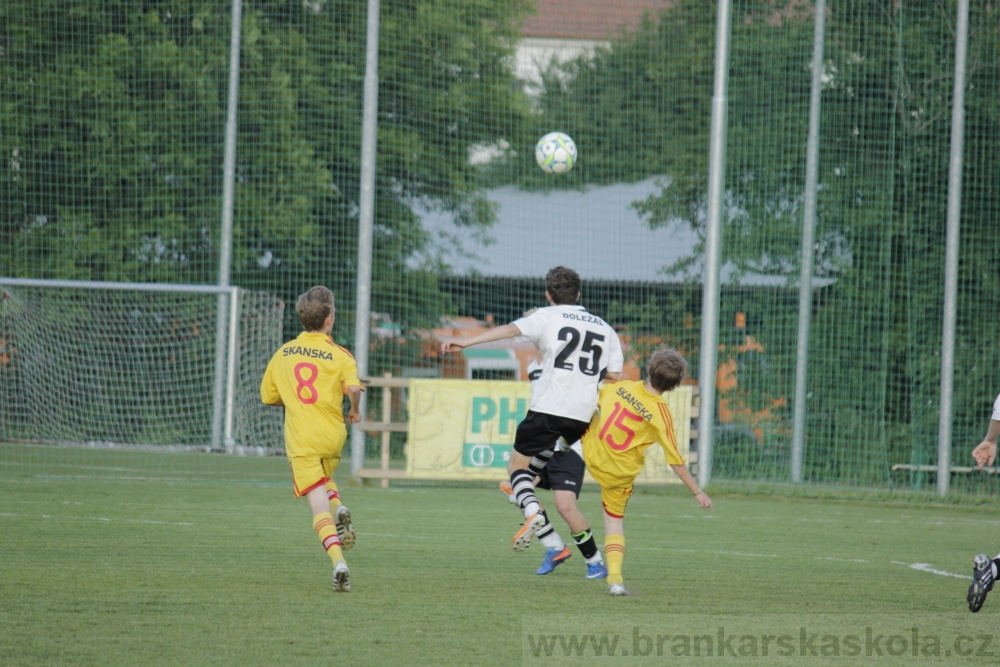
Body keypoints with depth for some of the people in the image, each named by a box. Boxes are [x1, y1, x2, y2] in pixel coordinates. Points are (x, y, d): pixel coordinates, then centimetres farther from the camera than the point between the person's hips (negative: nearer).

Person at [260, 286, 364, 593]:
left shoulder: (283, 354, 8)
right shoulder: (339, 355, -3)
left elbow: (268, 396, 16)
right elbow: (353, 388, -19)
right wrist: (355, 410, 1)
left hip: (301, 440, 0)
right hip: (333, 436, 0)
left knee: (319, 506, -6)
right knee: (323, 477, 32)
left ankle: (338, 561, -24)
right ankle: (339, 509, 3)